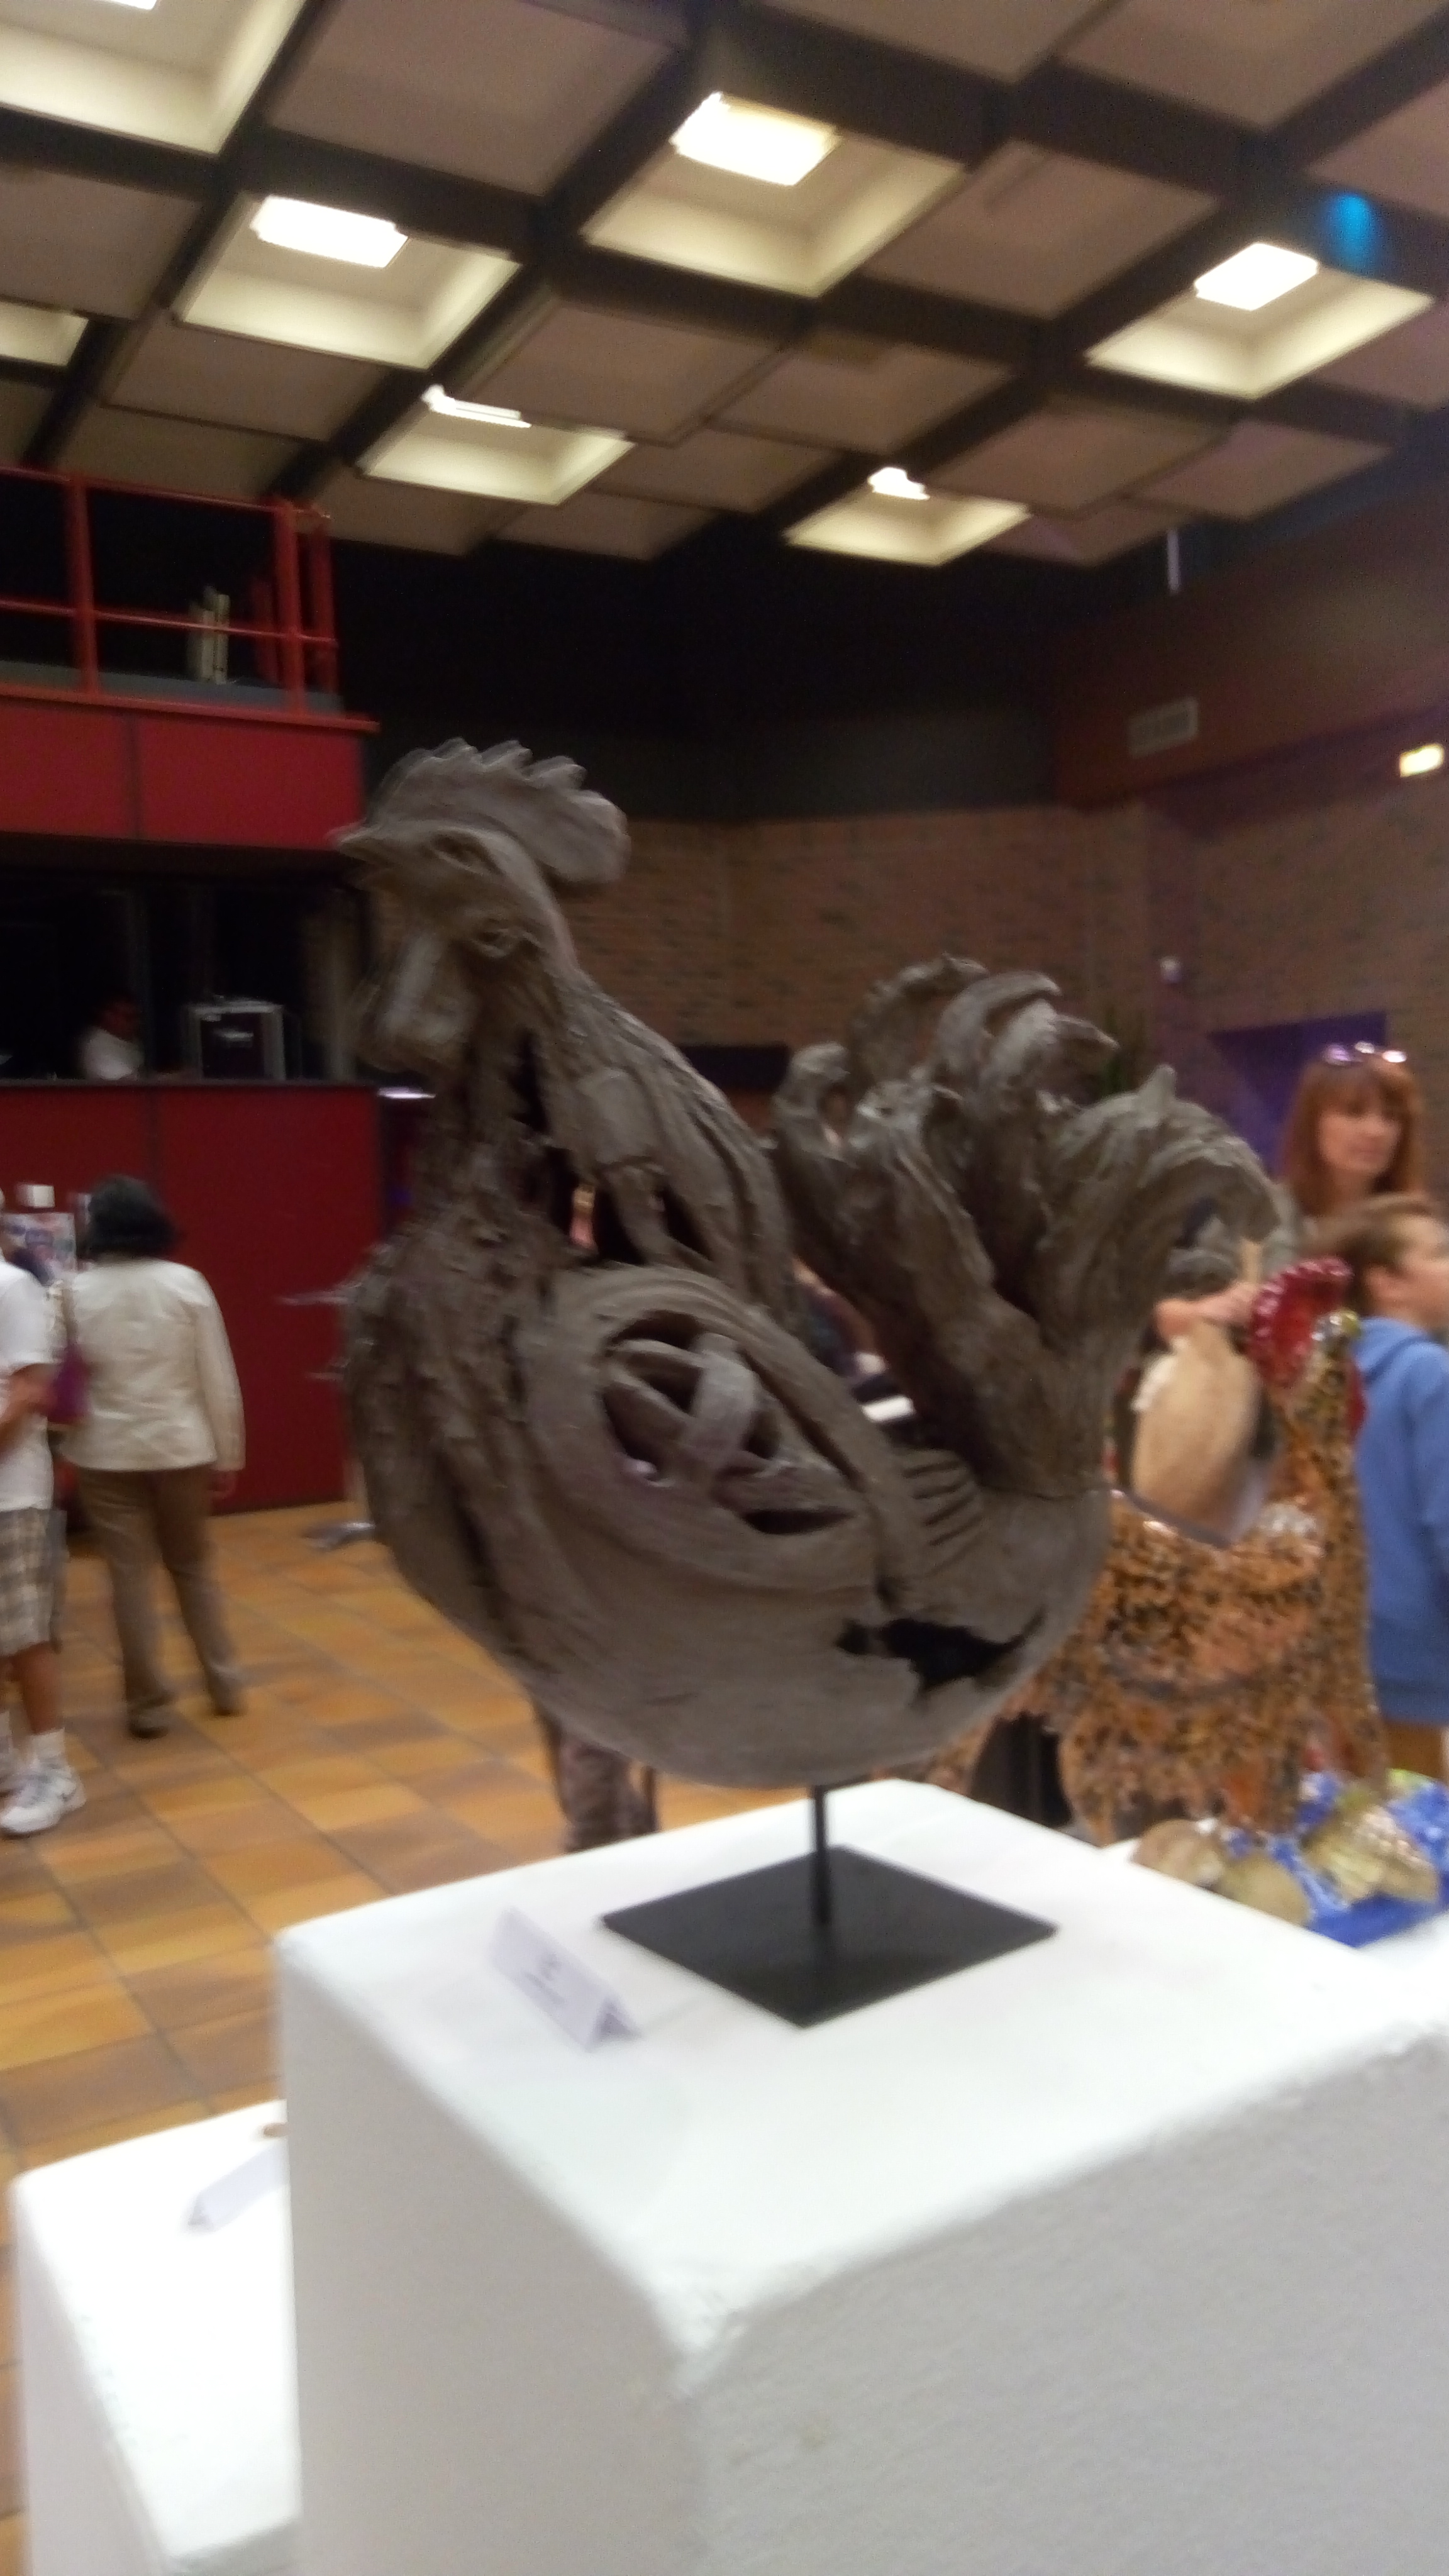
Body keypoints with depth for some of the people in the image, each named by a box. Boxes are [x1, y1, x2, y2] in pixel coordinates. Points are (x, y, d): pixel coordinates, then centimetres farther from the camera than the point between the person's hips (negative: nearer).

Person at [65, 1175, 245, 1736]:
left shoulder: (77, 1293, -6)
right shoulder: (186, 1283, -5)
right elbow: (217, 1378, -3)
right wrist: (227, 1453, 4)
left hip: (108, 1453, -1)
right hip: (181, 1447, 1)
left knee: (130, 1577, 6)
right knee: (193, 1567, 17)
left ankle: (148, 1702, 11)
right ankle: (224, 1684, 22)